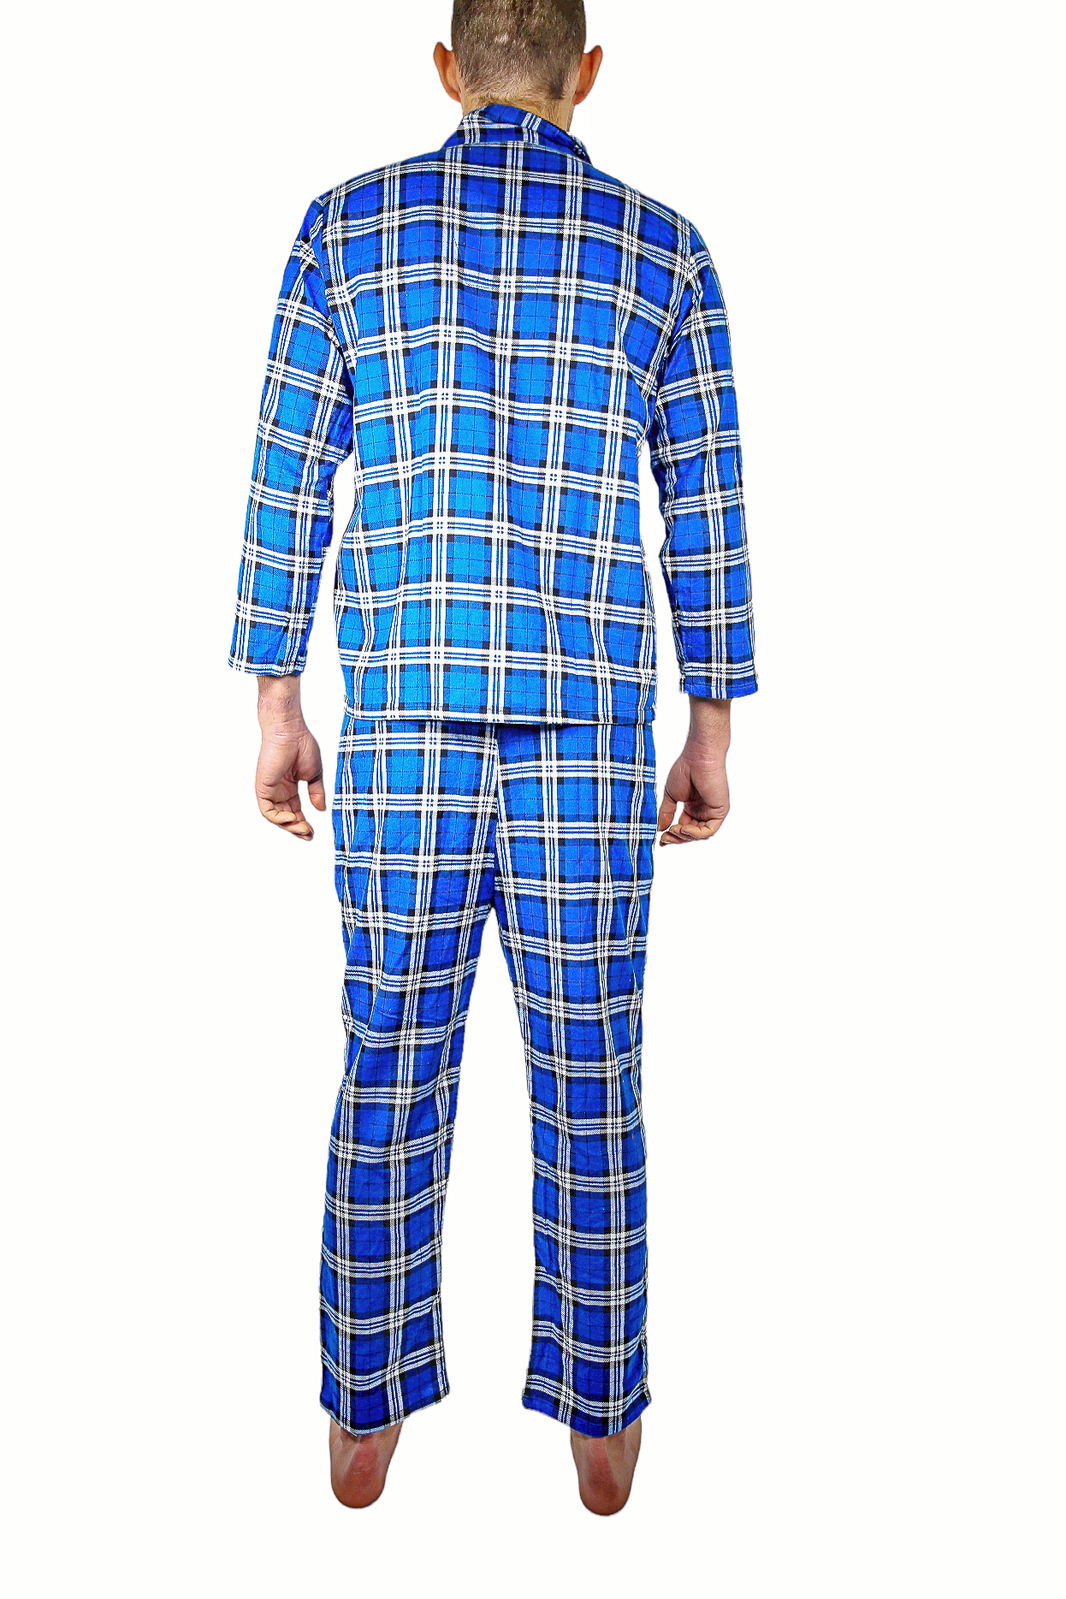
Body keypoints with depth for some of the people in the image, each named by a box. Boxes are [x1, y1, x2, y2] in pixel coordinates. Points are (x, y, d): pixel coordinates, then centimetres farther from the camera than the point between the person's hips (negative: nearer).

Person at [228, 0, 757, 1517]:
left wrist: (276, 707, 8)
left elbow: (288, 481, 3)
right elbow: (706, 510, 5)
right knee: (591, 1089, 10)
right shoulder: (666, 246, 7)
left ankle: (365, 1422, 26)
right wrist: (713, 731, 10)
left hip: (402, 716, 1)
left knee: (390, 1077, 11)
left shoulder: (348, 223, 7)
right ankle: (601, 1423, 25)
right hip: (594, 726, 0)